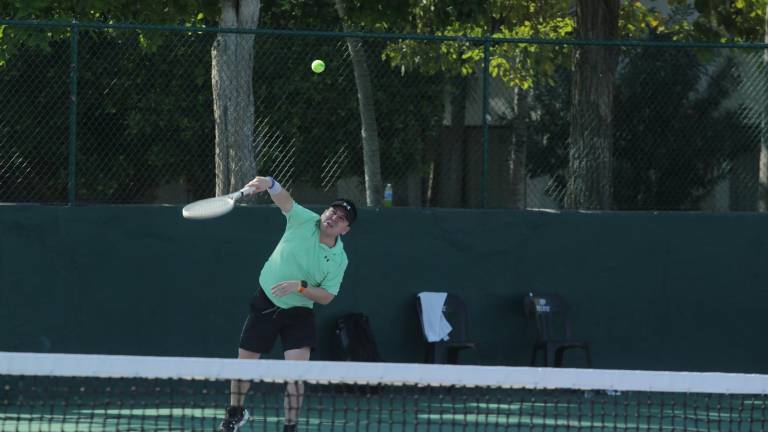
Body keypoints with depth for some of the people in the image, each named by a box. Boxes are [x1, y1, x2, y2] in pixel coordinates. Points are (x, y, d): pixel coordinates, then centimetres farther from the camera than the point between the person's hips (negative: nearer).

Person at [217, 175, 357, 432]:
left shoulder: (339, 259, -8)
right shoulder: (304, 221, -11)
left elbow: (326, 297, -10)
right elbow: (284, 199, -27)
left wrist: (300, 286, -26)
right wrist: (269, 184, -49)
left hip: (298, 313, 0)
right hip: (266, 303, 0)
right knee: (244, 363, 8)